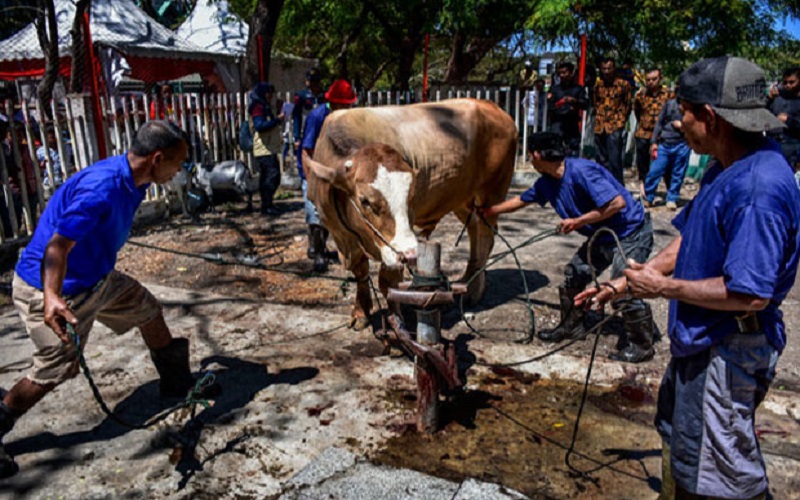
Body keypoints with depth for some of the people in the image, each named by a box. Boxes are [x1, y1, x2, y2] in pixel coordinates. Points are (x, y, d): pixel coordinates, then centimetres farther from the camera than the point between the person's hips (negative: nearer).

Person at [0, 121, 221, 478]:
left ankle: (177, 383, 31)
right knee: (57, 369, -1)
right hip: (50, 288, -9)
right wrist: (52, 298, -50)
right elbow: (58, 245, -36)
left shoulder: (132, 181, -3)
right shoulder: (102, 187, -32)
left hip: (95, 277, 9)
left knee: (148, 310, 14)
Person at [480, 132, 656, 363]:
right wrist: (488, 211, 22)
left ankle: (641, 345, 4)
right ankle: (571, 326, 28)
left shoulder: (581, 171, -28)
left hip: (630, 233, -9)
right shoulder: (547, 182, 0)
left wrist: (578, 221, -25)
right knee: (574, 274, 12)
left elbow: (618, 202, -31)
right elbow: (521, 200, 16)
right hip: (603, 236, 9)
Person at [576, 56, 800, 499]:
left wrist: (664, 287, -19)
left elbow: (750, 294, -31)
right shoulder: (726, 171, 3)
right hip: (698, 340, 10)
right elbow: (687, 242, 10)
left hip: (726, 352, -10)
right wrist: (622, 284, 8)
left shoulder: (759, 187, -28)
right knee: (677, 433, 29)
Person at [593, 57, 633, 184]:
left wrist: (620, 120, 0)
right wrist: (598, 118, 11)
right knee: (601, 159, 11)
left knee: (614, 160, -9)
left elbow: (627, 105, 4)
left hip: (615, 127, -5)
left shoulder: (623, 84, 0)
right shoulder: (598, 86, 11)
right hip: (600, 127, 5)